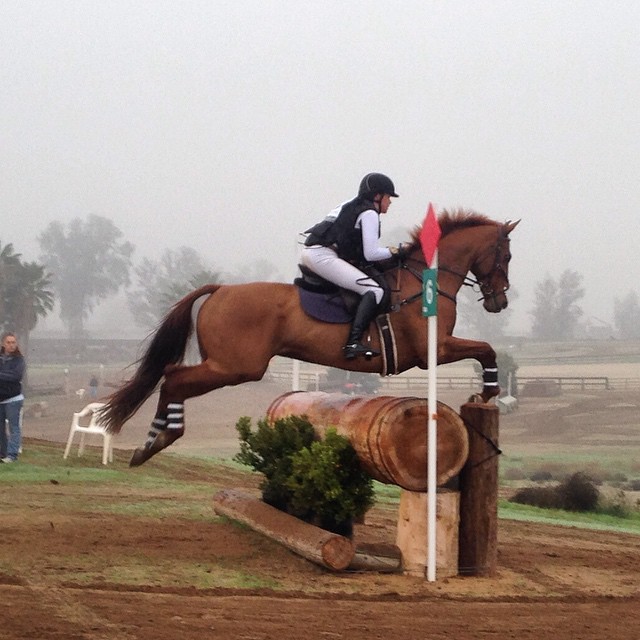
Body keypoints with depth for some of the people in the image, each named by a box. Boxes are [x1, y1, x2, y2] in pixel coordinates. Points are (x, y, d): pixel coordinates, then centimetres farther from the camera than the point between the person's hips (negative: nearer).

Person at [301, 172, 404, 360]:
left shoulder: (349, 207, 27)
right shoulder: (369, 213, -2)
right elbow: (370, 254, -8)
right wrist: (391, 252, 8)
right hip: (323, 257, -10)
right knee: (374, 290, -17)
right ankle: (353, 343, -31)